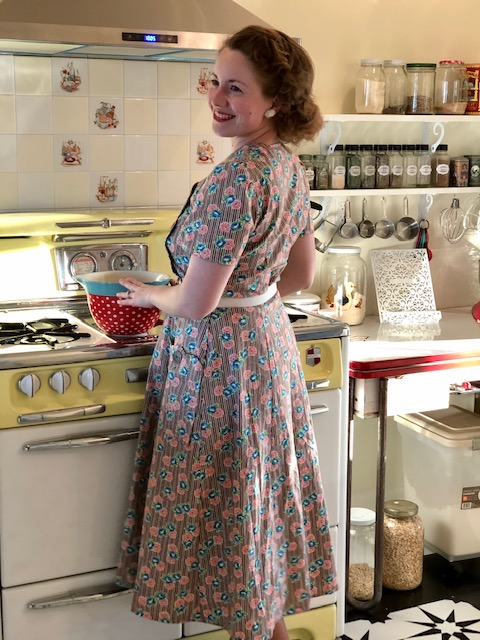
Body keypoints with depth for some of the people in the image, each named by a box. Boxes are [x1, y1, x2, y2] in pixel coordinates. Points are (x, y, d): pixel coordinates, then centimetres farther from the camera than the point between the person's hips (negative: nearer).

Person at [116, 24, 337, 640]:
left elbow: (195, 303, -23)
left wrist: (150, 295, -3)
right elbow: (302, 275, 14)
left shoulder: (236, 177, -25)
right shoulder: (290, 166, 4)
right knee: (262, 497, 20)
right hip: (270, 338, 10)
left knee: (228, 504, 7)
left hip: (222, 356, -9)